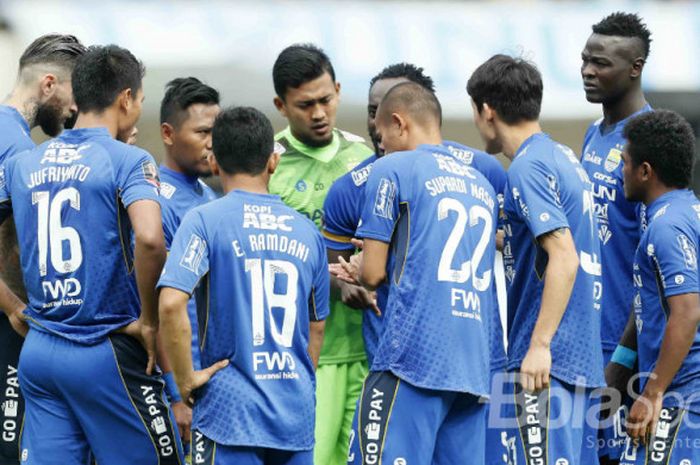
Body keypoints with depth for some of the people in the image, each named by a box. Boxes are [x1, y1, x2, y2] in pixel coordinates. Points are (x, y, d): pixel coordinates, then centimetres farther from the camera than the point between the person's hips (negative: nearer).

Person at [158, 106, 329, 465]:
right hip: (297, 415, 4)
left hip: (230, 408, -4)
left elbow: (171, 304, -19)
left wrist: (185, 379, -9)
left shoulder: (204, 220, -6)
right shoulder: (306, 230, 10)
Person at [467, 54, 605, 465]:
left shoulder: (528, 168, -12)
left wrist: (539, 345, -21)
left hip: (546, 359, -9)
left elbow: (564, 257, -20)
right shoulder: (565, 158, 15)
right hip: (581, 357, 9)